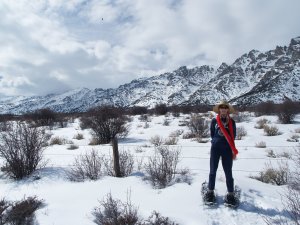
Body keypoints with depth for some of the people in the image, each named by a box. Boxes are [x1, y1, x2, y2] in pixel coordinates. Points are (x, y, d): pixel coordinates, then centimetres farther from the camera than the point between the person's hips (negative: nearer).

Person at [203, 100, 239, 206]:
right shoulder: (214, 121, 3)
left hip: (227, 149, 0)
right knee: (213, 171, 8)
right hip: (215, 148, 1)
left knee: (228, 172, 4)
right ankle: (210, 191, 21)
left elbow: (233, 136, 5)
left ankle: (230, 194, 17)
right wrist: (216, 141, 5)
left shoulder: (231, 122, 3)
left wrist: (233, 150, 1)